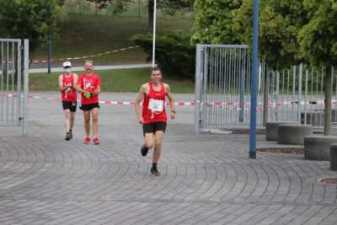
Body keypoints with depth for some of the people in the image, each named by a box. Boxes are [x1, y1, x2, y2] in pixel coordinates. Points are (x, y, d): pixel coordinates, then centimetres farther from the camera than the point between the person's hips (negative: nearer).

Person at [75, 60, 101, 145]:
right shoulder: (82, 76, 6)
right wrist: (84, 91, -22)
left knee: (95, 119, -13)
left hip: (94, 101, -2)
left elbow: (98, 89, 0)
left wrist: (96, 92, -21)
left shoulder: (96, 76, 3)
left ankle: (95, 137, -15)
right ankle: (87, 137, 21)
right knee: (86, 120, 8)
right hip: (84, 102, 2)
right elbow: (78, 87, -5)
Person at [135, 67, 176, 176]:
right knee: (150, 145, -11)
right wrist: (140, 117, -9)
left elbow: (171, 99, 22)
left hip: (161, 120, 2)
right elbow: (137, 102, -1)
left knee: (158, 144, -8)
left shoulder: (165, 87, 3)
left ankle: (154, 167, 8)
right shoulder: (145, 87, -6)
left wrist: (172, 111, 9)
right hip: (147, 120, -2)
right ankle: (145, 146, 28)